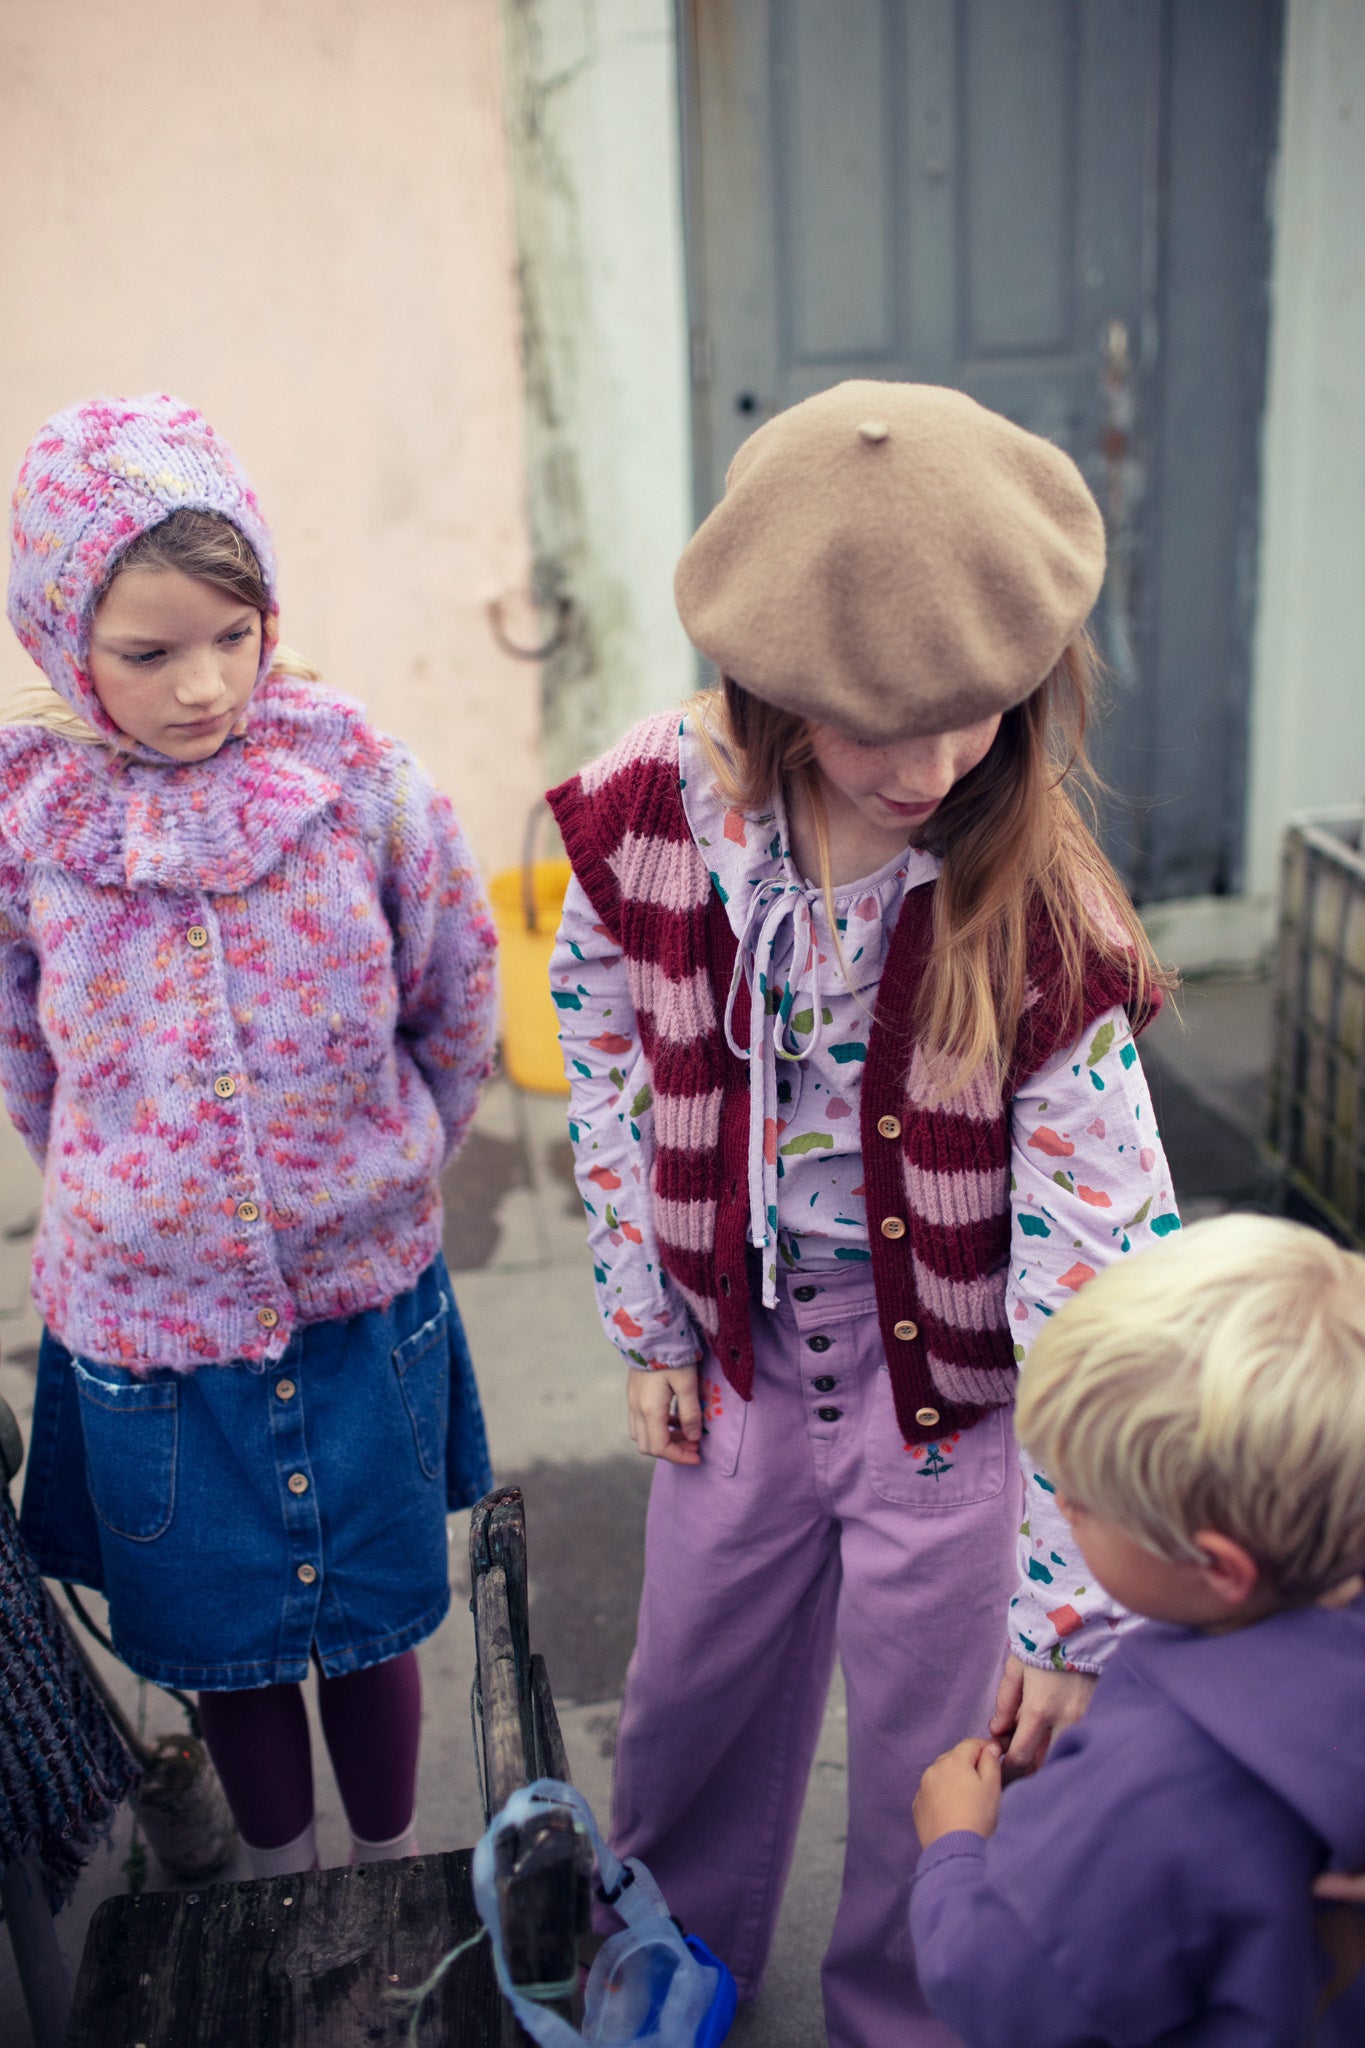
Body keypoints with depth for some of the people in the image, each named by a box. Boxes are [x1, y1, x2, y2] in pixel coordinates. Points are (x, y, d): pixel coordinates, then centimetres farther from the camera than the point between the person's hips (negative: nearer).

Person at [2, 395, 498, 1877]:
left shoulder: (366, 786, -14)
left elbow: (457, 1014, 0)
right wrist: (121, 1201, 10)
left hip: (366, 1300, 0)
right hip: (147, 1321, 1)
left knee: (372, 1621, 18)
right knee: (224, 1641, 18)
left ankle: (392, 1876, 46)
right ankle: (287, 1898, 46)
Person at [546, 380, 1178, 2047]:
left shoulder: (1041, 916, -26)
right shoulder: (655, 810, -17)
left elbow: (1098, 1266, -22)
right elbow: (605, 1058, 1)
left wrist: (1073, 1614, -18)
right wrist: (647, 1327, 3)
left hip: (958, 1391, -3)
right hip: (742, 1356, 4)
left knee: (936, 1772, 15)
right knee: (691, 1701, 25)